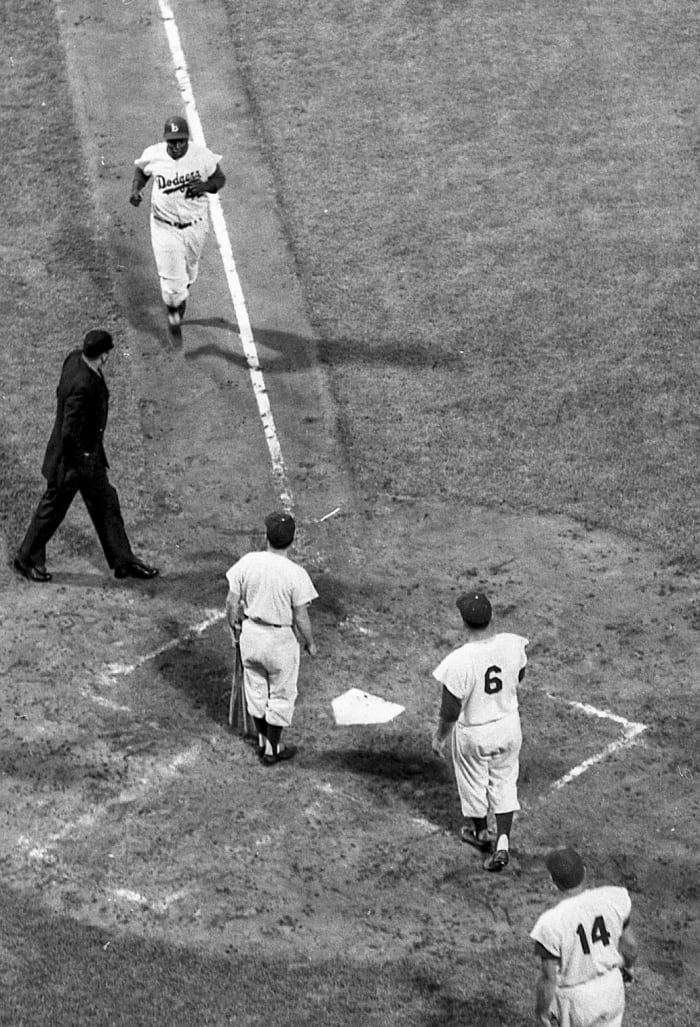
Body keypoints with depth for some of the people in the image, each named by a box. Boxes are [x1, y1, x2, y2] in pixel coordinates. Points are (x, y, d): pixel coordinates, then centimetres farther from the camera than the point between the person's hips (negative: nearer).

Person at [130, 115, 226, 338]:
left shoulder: (202, 155, -17)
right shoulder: (153, 155, -16)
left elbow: (220, 179, -3)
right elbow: (141, 171, 6)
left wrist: (205, 186, -24)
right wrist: (135, 189, -14)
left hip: (195, 225, 1)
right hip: (165, 226, -1)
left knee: (189, 271, 23)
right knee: (171, 277, -4)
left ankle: (181, 297, 57)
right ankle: (173, 312, 28)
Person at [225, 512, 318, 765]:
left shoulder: (247, 562, -11)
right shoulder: (296, 574, -22)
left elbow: (232, 602, -3)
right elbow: (300, 617, -15)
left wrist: (234, 626, 16)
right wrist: (310, 643, 3)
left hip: (250, 633, 4)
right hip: (280, 640, -4)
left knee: (256, 690, 22)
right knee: (281, 696, 15)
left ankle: (263, 742, 37)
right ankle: (272, 750, 25)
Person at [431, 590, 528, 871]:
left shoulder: (458, 661, -32)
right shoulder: (513, 644, -18)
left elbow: (450, 710, -21)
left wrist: (439, 737, -4)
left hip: (473, 734, -3)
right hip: (509, 726, 3)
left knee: (474, 784, 23)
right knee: (504, 782, 22)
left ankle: (480, 833, 46)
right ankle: (503, 843, 15)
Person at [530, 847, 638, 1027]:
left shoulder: (550, 924, -29)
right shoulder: (614, 899, -17)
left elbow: (549, 978, -19)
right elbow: (630, 945, -1)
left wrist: (541, 1010, -1)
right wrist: (628, 966, 20)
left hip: (575, 997, -3)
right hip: (612, 987, 3)